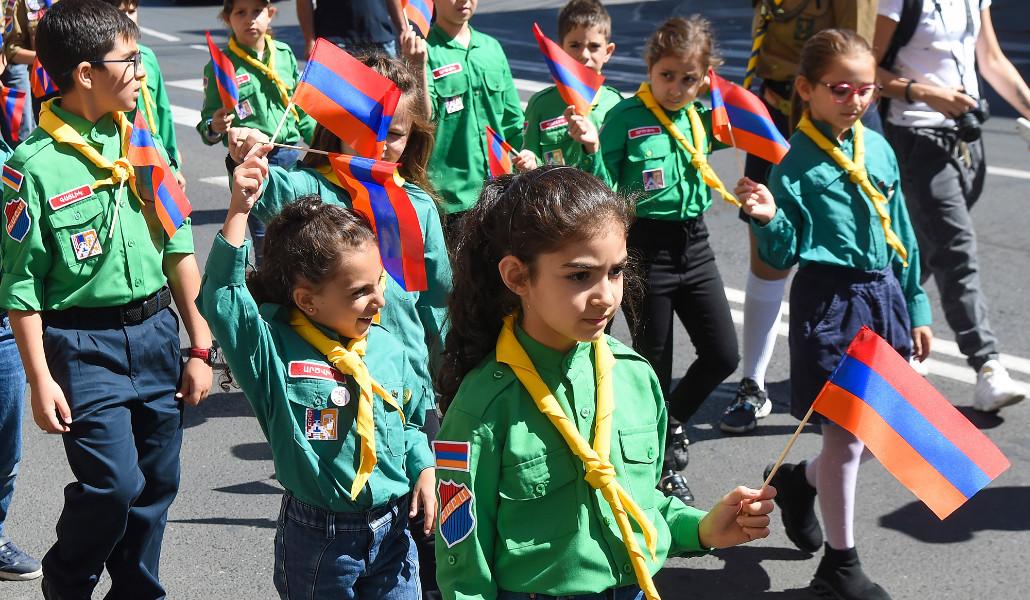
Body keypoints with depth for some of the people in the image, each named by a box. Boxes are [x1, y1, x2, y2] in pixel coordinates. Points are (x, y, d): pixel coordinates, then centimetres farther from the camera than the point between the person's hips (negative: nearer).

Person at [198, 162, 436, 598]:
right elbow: (221, 299, -30)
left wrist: (425, 469, 0)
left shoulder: (387, 347, 0)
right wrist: (238, 210, -34)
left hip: (393, 529, 4)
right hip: (320, 540, -4)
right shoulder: (275, 349, -14)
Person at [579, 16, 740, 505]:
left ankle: (671, 425, 33)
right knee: (655, 360, 6)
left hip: (693, 243, 6)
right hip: (645, 247, -5)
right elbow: (603, 190, -12)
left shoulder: (701, 117, 5)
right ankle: (662, 465, 24)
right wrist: (592, 149, -29)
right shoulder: (625, 118, -11)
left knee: (722, 354, 7)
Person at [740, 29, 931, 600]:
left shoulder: (879, 149, 6)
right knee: (844, 435, 0)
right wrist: (768, 219, -30)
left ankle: (798, 480, 40)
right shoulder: (796, 164, -11)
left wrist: (915, 307, 15)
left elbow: (900, 232, 13)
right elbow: (783, 256, -10)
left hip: (882, 296, 6)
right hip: (829, 301, -6)